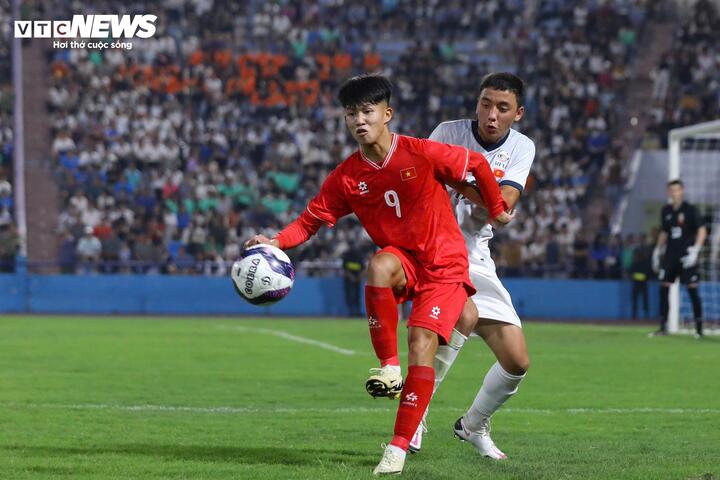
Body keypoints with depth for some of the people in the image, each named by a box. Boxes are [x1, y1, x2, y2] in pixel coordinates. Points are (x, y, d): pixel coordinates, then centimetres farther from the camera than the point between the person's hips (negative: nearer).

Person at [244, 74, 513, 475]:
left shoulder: (422, 154, -16)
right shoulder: (347, 177, -6)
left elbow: (478, 164, -3)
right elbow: (312, 220, -2)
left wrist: (497, 210, 9)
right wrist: (276, 242, -21)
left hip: (444, 265, -3)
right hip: (403, 261, 3)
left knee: (422, 345, -18)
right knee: (380, 266, -35)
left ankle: (400, 446, -12)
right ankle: (388, 367, -22)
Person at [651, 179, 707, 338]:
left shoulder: (690, 210, -6)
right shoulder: (666, 211, 9)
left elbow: (702, 230, -9)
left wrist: (695, 249, -19)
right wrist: (657, 251, 16)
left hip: (686, 255, -5)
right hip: (670, 254, 5)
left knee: (692, 289, -7)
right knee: (663, 288, 0)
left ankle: (699, 328, -1)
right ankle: (663, 327, 8)